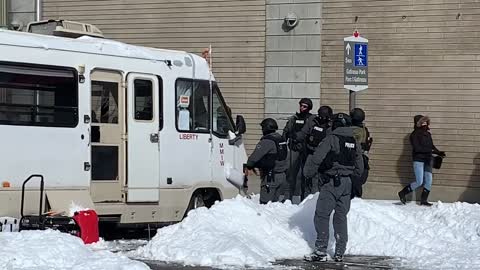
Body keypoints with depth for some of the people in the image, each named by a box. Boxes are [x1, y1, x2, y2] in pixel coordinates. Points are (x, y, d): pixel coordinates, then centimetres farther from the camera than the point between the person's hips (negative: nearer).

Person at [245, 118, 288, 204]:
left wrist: (249, 166, -4)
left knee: (265, 202, -7)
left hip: (271, 177, -9)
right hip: (282, 176, 9)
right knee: (274, 201, 15)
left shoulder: (267, 141, -15)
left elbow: (256, 154, -18)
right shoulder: (281, 139, 14)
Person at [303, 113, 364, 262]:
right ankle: (340, 252, 13)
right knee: (341, 216, 13)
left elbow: (316, 158, -15)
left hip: (332, 182, -6)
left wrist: (308, 173, -1)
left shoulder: (331, 139, -10)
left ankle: (321, 251, -6)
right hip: (347, 183, 6)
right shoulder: (354, 142, 9)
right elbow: (359, 167, 16)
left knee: (322, 215, -1)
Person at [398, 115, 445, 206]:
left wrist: (439, 152, 1)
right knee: (419, 182, -10)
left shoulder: (427, 134, 12)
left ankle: (423, 200, 10)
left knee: (428, 181, 2)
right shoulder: (415, 134, -9)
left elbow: (432, 146, 19)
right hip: (418, 160, -7)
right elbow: (417, 148, -20)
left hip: (427, 160, 7)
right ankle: (402, 193, 6)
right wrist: (430, 150, -26)